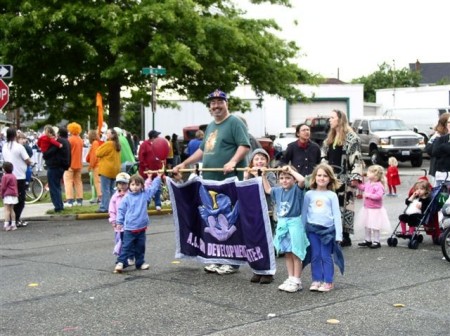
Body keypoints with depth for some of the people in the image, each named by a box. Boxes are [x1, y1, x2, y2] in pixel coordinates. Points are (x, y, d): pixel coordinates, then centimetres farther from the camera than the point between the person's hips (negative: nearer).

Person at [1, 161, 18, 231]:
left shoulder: (5, 176, -12)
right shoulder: (13, 176, 14)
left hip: (8, 195, -8)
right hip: (14, 195, 8)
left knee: (7, 210, -9)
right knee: (11, 210, 15)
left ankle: (6, 225, -15)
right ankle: (13, 224, 15)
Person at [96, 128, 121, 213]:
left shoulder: (108, 144, -13)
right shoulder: (117, 145, 14)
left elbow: (98, 153, -7)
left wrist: (101, 145, 8)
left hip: (106, 170, -9)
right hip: (115, 170, 9)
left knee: (105, 190, -7)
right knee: (111, 189, 13)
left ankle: (104, 207, -9)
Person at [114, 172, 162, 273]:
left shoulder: (145, 195, 3)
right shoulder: (127, 198, -4)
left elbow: (153, 187, 13)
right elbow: (121, 210, 1)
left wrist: (158, 177, 13)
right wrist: (119, 222, 0)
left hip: (141, 228, 3)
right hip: (129, 228, -3)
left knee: (140, 247, 13)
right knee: (126, 246, -4)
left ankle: (140, 262, 25)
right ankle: (121, 262, -2)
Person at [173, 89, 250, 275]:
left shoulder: (235, 123, -4)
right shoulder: (210, 126, 22)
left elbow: (245, 146, -14)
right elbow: (202, 150, 31)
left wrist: (233, 162, -29)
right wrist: (184, 164, 27)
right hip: (210, 181, 9)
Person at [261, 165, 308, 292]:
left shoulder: (297, 189, -9)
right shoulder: (278, 191, 9)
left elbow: (302, 180, -29)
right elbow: (267, 189, 29)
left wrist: (291, 169, -19)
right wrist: (264, 175, 21)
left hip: (294, 223, -6)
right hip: (282, 224, 7)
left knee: (295, 253, -1)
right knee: (287, 253, 12)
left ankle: (297, 281, 5)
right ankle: (291, 279, 20)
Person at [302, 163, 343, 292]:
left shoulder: (332, 195, 1)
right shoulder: (309, 194, 5)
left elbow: (336, 215, 1)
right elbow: (304, 213, 9)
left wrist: (338, 234, -4)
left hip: (327, 229, -2)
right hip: (312, 229, 2)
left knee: (326, 257, 0)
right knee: (315, 256, 6)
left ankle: (328, 282, 8)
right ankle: (316, 280, 15)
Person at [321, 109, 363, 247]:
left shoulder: (351, 137, -7)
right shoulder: (330, 138, 17)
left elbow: (356, 159, -13)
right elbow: (325, 157, 21)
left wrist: (354, 177, -20)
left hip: (344, 179, -7)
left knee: (344, 205, -5)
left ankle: (345, 236, 0)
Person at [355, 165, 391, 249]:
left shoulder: (379, 185, -22)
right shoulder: (368, 183, 4)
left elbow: (379, 196, -32)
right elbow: (362, 187, 23)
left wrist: (368, 195, -28)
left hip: (375, 210, -9)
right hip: (367, 208, 9)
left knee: (375, 227, 1)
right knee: (367, 226, 18)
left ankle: (376, 241, 13)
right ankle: (368, 240, 30)